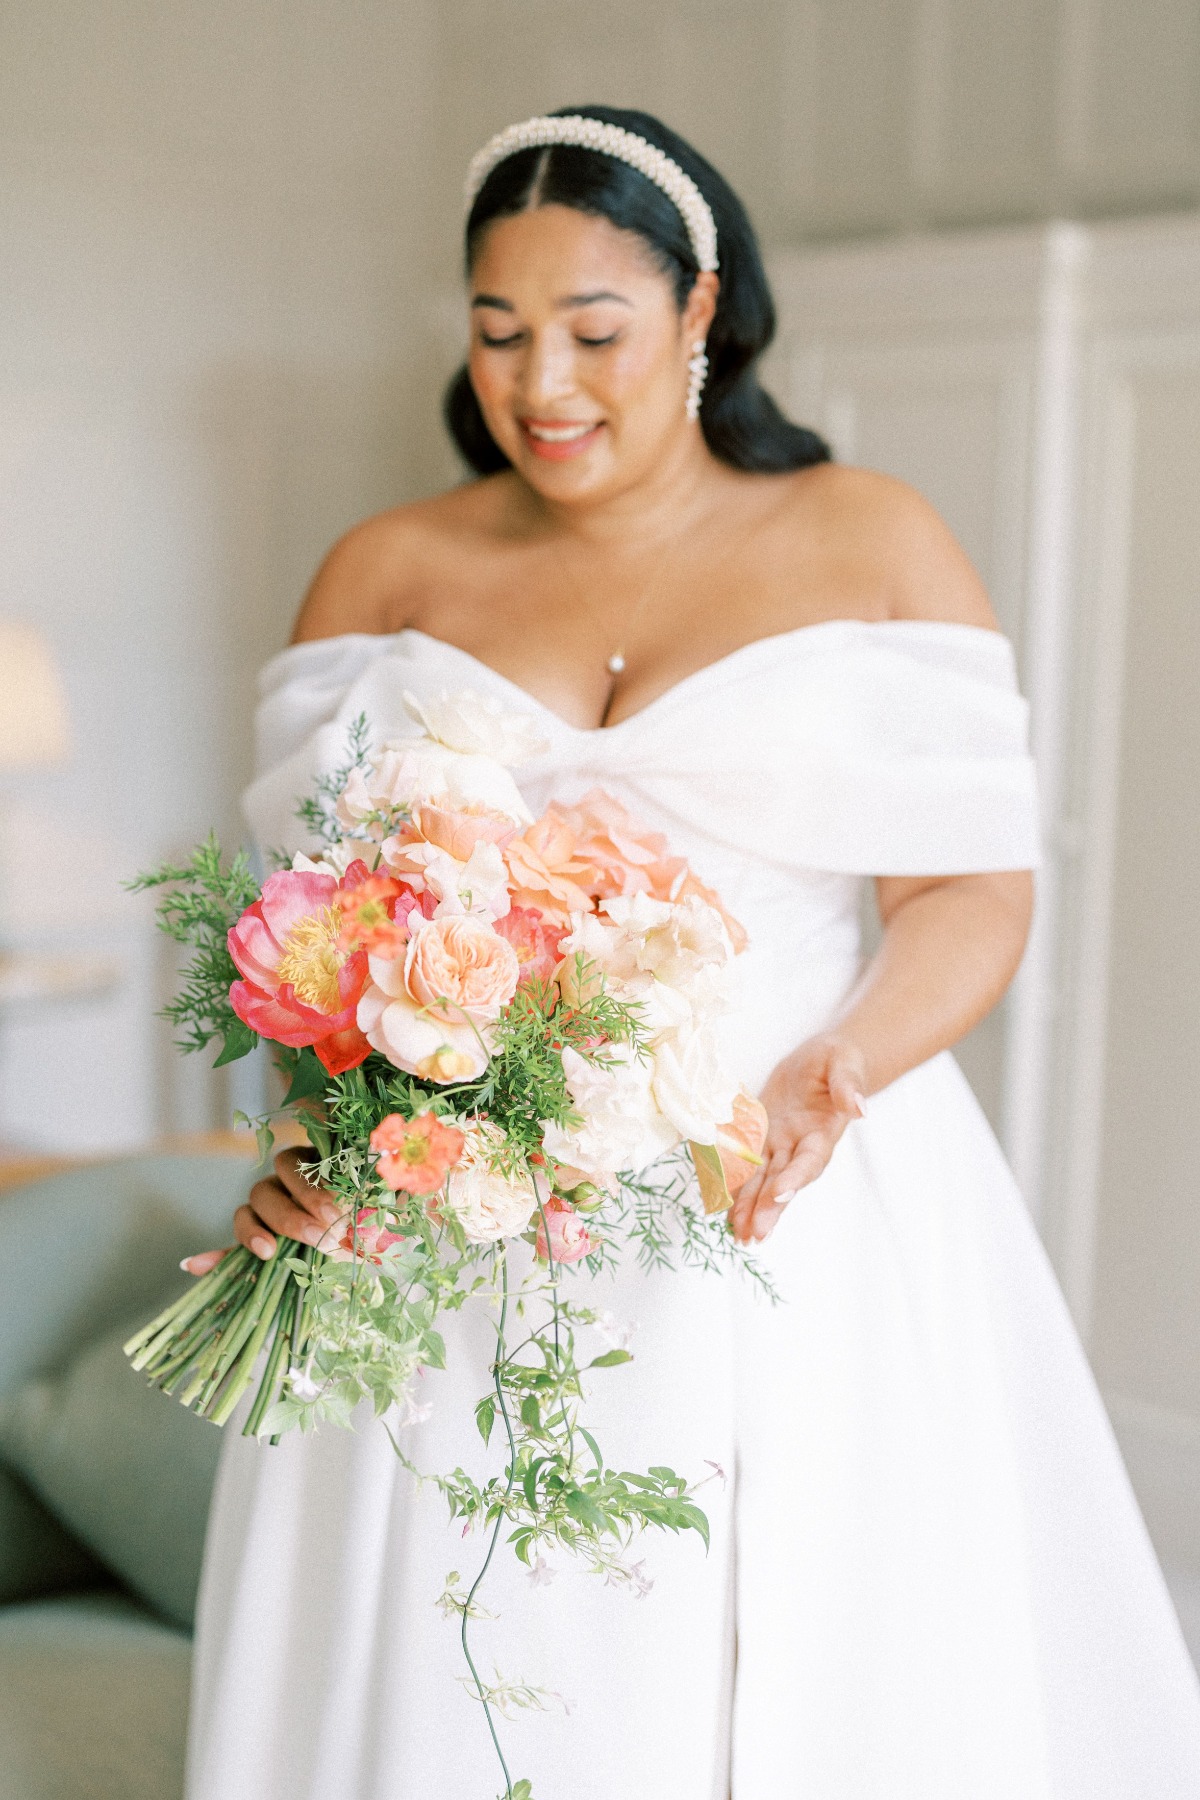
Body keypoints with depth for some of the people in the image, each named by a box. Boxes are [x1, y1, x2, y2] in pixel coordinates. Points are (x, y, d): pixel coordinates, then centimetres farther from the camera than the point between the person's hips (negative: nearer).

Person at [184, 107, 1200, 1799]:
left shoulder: (872, 546, 4)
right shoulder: (386, 573, 8)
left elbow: (974, 887, -1)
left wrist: (827, 1085, -19)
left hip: (793, 1210, -1)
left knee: (810, 1656, 4)